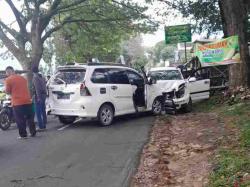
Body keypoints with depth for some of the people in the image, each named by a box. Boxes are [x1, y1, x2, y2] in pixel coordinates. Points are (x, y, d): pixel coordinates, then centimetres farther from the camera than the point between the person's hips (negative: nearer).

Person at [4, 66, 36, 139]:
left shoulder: (8, 80, -4)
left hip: (17, 103, -5)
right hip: (27, 101, 5)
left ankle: (23, 135, 4)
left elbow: (7, 91, -4)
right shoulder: (23, 78, 13)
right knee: (30, 118, 13)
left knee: (20, 120, 2)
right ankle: (33, 132, 17)